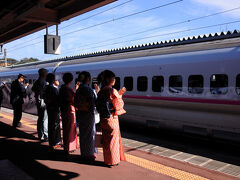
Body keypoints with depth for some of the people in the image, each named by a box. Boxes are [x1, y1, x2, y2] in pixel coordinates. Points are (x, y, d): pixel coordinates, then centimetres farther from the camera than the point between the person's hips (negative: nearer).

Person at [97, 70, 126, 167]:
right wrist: (120, 96, 4)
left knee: (106, 139, 17)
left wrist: (119, 94, 12)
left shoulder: (101, 91, 6)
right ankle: (113, 161, 17)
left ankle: (107, 159, 28)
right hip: (111, 118, -7)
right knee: (113, 139, 6)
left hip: (103, 118, 7)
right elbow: (118, 105, -13)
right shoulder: (112, 91, -17)